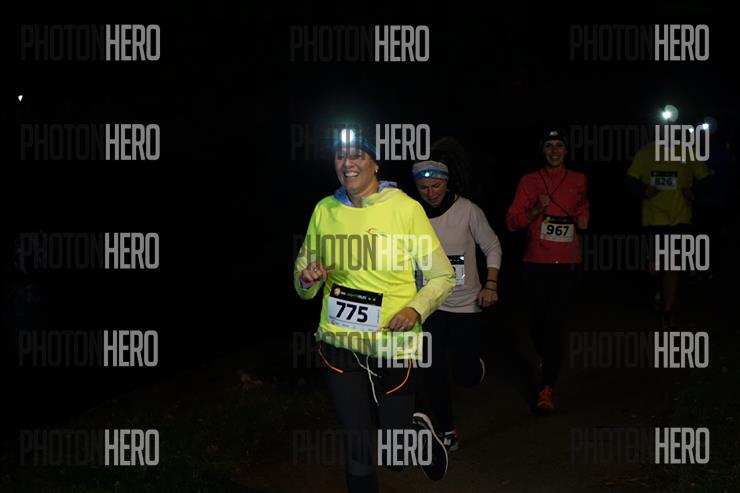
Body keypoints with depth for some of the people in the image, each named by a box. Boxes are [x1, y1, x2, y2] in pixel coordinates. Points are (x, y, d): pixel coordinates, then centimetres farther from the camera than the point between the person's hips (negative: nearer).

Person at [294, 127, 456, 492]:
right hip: (339, 343, 3)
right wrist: (307, 280, -13)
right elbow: (303, 287, 11)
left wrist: (417, 309, -21)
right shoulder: (324, 210, 2)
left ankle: (420, 433, 41)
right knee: (355, 446, 10)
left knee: (396, 454, 8)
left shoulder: (406, 208, -8)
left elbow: (442, 276, -3)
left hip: (393, 345, -3)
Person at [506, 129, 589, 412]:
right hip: (536, 263, 0)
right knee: (539, 319, 8)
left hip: (567, 264, 0)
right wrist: (536, 210, -18)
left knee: (555, 323, -8)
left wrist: (583, 219, 4)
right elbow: (512, 222, -3)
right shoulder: (529, 181, 3)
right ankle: (544, 357, 40)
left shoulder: (578, 181, 7)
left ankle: (547, 388, -7)